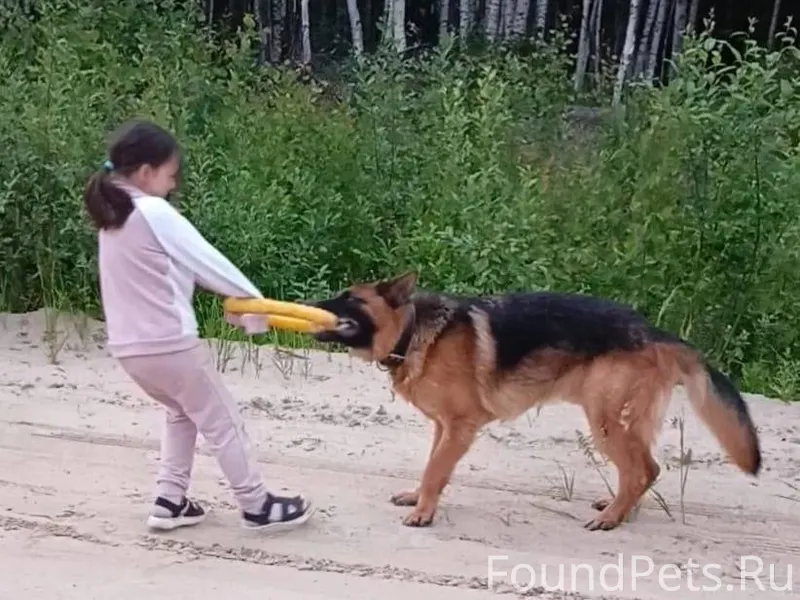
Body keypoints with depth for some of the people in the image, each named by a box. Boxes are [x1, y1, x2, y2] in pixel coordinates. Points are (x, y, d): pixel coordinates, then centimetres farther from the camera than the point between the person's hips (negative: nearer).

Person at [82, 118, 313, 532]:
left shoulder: (111, 216, 11)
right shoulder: (155, 213, -16)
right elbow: (206, 260, -9)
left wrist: (233, 297, 9)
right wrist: (254, 298, 5)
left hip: (128, 347, 8)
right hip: (169, 343, -8)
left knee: (181, 413, 28)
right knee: (222, 422, 8)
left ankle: (170, 502, 26)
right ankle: (257, 505, 17)